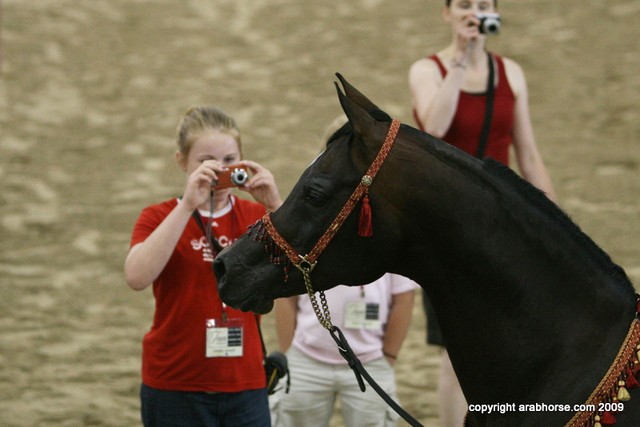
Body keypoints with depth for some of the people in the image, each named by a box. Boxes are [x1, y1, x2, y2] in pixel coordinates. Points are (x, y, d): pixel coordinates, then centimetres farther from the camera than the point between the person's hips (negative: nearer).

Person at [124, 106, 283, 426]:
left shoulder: (255, 217, 9)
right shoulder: (159, 218, 2)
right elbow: (137, 276, -20)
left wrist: (275, 206, -17)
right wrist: (188, 206, -23)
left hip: (244, 388, 2)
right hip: (175, 389, -2)